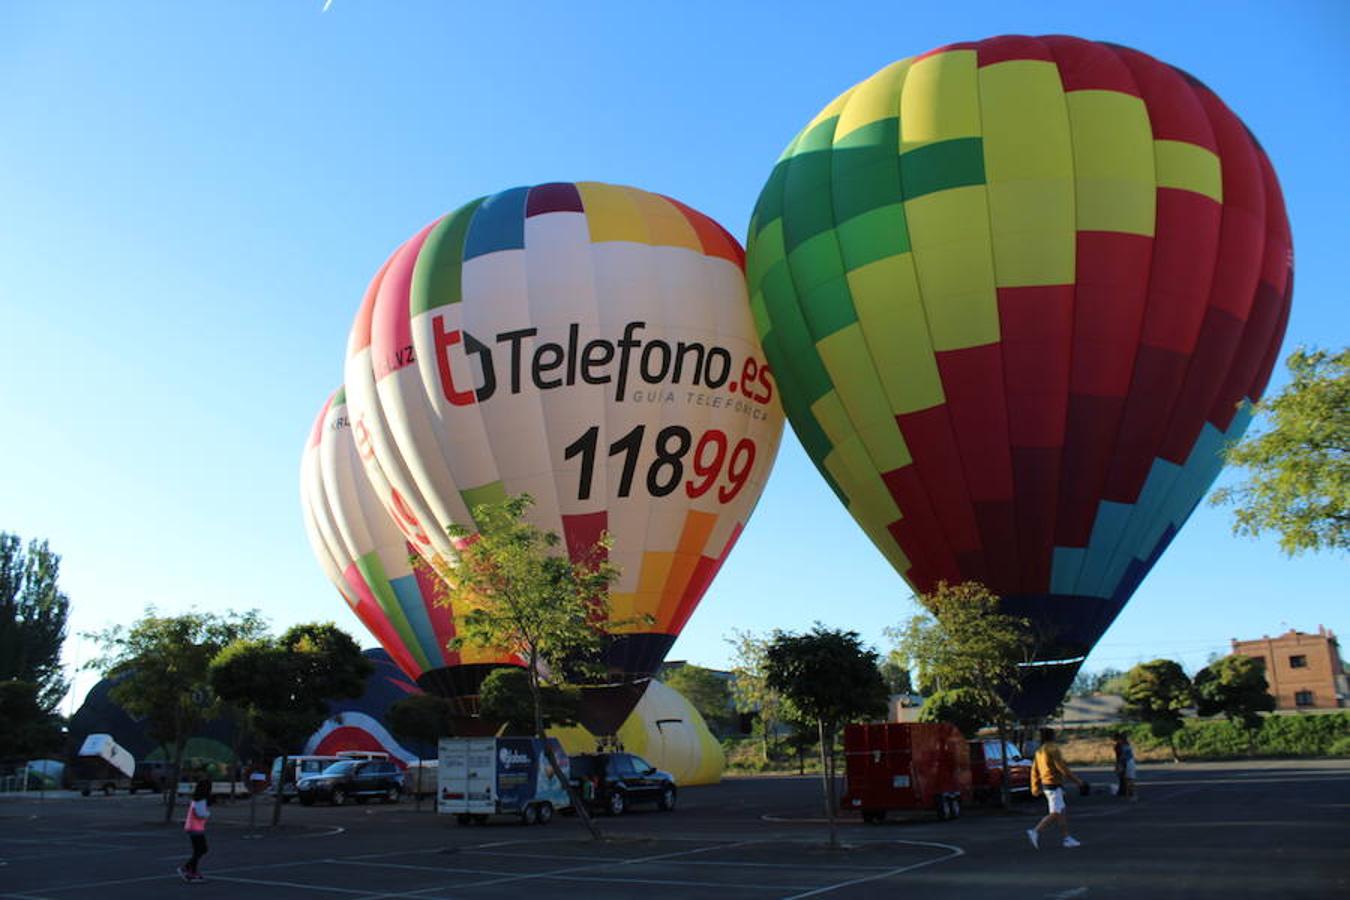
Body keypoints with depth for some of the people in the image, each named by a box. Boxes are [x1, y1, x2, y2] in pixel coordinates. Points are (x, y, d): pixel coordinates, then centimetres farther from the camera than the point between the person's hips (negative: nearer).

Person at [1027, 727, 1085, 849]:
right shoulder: (1053, 748, -15)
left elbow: (1035, 771, 13)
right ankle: (1035, 832, -18)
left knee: (1063, 812, 13)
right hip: (1054, 785, -9)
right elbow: (1062, 767, -19)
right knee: (1055, 814, -9)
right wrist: (1076, 779, -11)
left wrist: (1035, 788, 14)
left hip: (1046, 784, 9)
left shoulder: (1040, 751, 12)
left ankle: (1067, 839, 14)